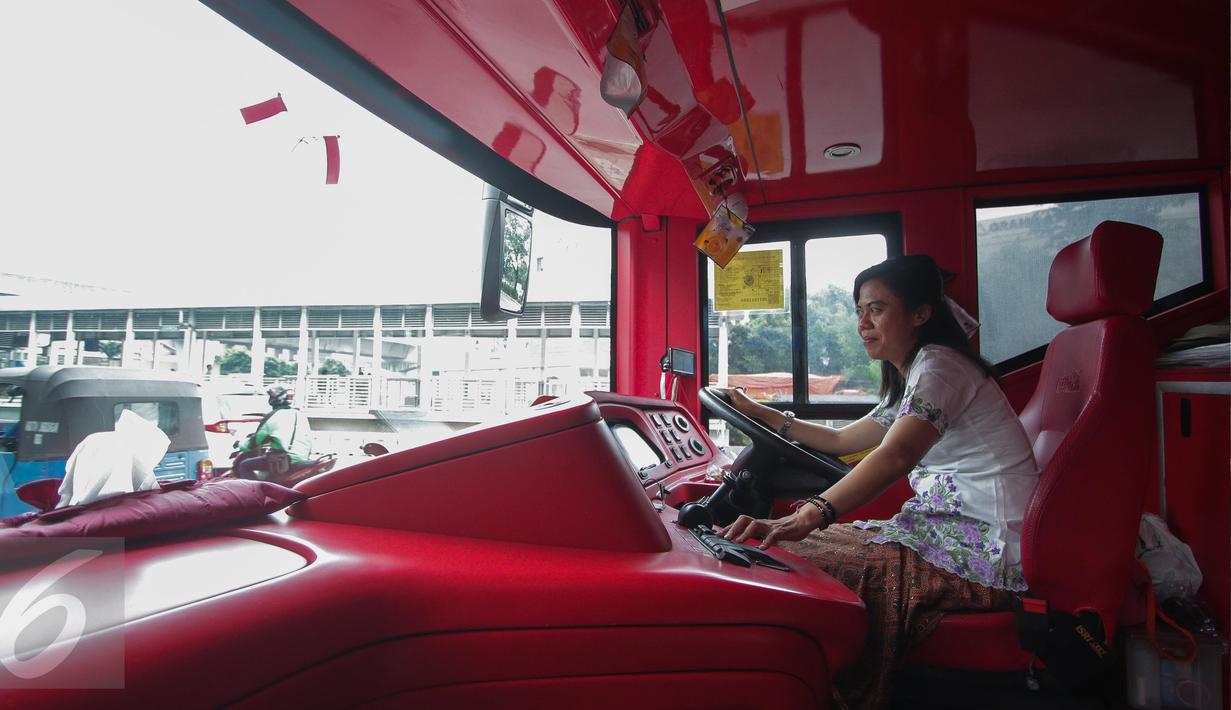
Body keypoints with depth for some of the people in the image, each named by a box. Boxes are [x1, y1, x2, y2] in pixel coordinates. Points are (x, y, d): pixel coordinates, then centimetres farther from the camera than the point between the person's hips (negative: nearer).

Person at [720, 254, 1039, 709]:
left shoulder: (939, 363, -12)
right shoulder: (912, 380, 19)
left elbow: (895, 456, -31)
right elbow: (842, 441, 26)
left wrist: (809, 516, -43)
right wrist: (761, 414, 23)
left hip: (985, 550, -10)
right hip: (953, 529, 10)